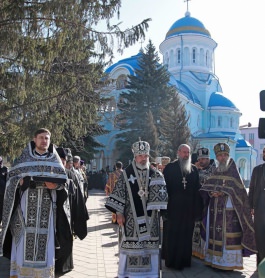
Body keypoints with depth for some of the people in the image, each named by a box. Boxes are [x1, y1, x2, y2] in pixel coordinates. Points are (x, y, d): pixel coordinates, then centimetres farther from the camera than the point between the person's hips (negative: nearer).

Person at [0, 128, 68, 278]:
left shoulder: (54, 159, 7)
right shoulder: (24, 157, 5)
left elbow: (63, 180, 7)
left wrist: (55, 184, -13)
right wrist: (20, 182, -15)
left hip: (46, 207, 1)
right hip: (26, 205, 0)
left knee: (44, 239, 2)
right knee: (24, 239, 0)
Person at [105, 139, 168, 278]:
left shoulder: (156, 175, 5)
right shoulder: (126, 173, 0)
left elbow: (160, 193, -1)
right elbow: (119, 193, -1)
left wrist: (156, 209, -14)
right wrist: (119, 213, -6)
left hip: (149, 216, 2)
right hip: (131, 216, -1)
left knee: (149, 244, 5)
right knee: (130, 244, 2)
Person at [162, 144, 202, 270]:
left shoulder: (194, 169, 9)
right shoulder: (169, 167, -1)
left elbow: (197, 189, 7)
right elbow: (164, 187, -4)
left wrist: (197, 208, 1)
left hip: (189, 209, 3)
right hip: (173, 208, -3)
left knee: (186, 235, 10)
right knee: (172, 235, 5)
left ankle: (184, 260, 24)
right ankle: (171, 261, 19)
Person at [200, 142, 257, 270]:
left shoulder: (234, 173, -1)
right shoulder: (215, 173, 15)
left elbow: (240, 191, -9)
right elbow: (206, 189, 13)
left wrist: (223, 193, -18)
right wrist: (211, 193, -8)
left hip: (229, 210, -5)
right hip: (214, 209, 5)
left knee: (228, 235, -6)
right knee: (215, 234, 7)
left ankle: (229, 262, 1)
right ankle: (215, 260, 15)